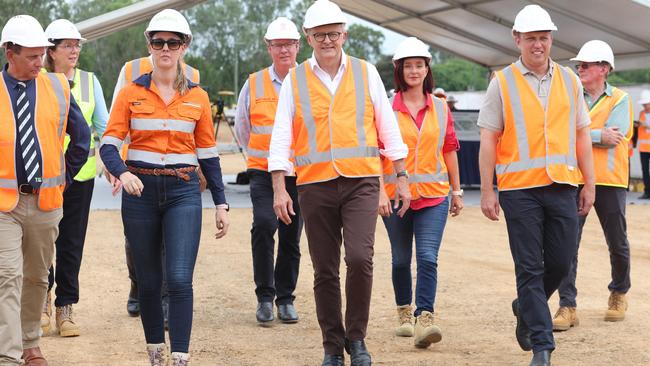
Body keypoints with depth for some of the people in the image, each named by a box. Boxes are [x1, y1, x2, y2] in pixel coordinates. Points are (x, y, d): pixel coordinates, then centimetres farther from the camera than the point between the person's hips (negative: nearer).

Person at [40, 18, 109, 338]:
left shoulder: (89, 81, 8)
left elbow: (103, 125, 8)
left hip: (81, 172, 2)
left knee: (72, 242, 5)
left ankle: (65, 308, 13)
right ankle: (44, 299, 20)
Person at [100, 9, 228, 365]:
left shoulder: (197, 97, 6)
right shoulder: (131, 93, 2)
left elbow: (208, 154, 10)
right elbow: (108, 145, -3)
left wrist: (221, 203, 7)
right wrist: (122, 173, -24)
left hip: (183, 192, 0)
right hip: (140, 192, 0)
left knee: (179, 279, -12)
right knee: (148, 282, 8)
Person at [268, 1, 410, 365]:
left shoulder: (366, 73, 6)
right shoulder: (295, 80, 5)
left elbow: (388, 127, 9)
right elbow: (281, 136, 3)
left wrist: (402, 177, 6)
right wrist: (279, 188, -4)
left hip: (361, 182, -1)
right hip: (315, 186, 1)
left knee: (360, 259, -17)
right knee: (325, 271, 5)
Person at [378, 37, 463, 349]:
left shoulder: (440, 108, 6)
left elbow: (449, 151, 13)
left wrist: (456, 190, 15)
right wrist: (380, 191, -12)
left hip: (433, 195, 1)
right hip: (396, 195, -1)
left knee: (428, 258, -13)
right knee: (401, 260, 12)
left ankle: (424, 320, -16)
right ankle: (404, 313, 30)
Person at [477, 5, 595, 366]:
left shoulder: (569, 81, 11)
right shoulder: (502, 83, 1)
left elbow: (582, 135, 13)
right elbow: (488, 139, 0)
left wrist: (589, 183, 8)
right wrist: (487, 191, -5)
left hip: (563, 186, 3)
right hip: (520, 189, -3)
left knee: (561, 262, 6)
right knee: (530, 268, -2)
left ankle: (527, 309, 34)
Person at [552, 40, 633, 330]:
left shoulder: (620, 100, 1)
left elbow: (614, 137, -14)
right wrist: (598, 136, -13)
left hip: (609, 181, -1)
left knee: (617, 244, 12)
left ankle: (619, 295, 35)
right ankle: (567, 307, -6)